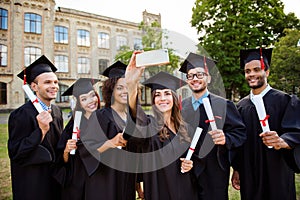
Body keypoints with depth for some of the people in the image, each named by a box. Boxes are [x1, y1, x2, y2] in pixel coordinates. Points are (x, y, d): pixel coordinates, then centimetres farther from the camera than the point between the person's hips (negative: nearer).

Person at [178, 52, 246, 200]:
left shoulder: (223, 105, -6)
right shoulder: (181, 106, 5)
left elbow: (240, 133, -9)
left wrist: (225, 138, -28)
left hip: (214, 174, -3)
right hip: (186, 171, 3)